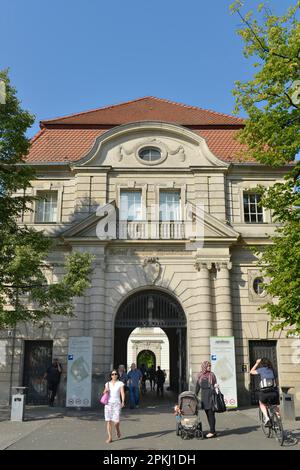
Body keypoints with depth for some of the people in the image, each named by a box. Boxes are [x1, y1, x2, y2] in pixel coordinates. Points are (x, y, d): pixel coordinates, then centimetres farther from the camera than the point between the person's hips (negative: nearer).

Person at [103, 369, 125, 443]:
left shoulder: (120, 383, 3)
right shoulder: (107, 384, 12)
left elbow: (122, 393, -6)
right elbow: (104, 392, 20)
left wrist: (123, 401, -21)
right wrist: (105, 391, -4)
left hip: (117, 403, -3)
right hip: (108, 403, 3)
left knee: (116, 420, -9)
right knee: (108, 420, -1)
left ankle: (117, 430, 24)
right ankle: (110, 437, 7)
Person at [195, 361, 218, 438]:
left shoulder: (211, 375, -2)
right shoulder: (200, 376, 9)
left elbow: (214, 385, 0)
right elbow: (198, 386, 14)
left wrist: (215, 386, -19)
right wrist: (195, 395, 14)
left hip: (210, 395, -5)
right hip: (204, 396, 5)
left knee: (211, 413, -5)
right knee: (207, 414, 8)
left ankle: (212, 431, 0)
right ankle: (213, 431, 17)